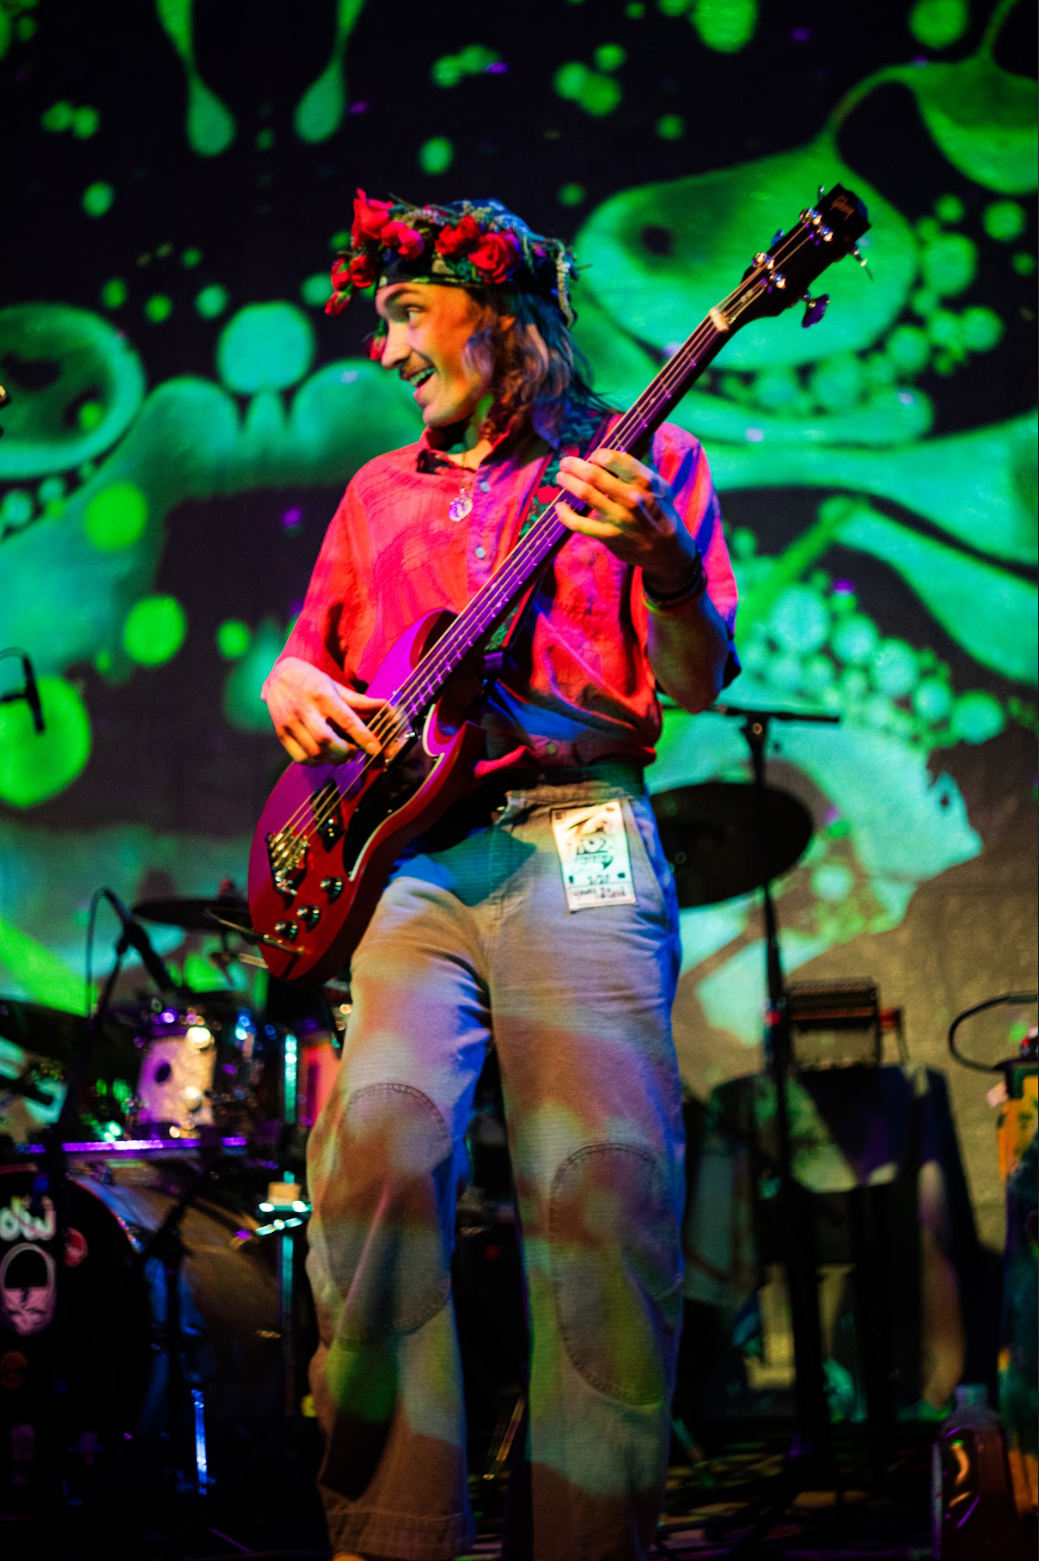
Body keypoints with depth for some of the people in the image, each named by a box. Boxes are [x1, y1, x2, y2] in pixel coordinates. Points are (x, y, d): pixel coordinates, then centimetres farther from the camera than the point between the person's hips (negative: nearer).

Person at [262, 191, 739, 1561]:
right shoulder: (381, 493, 27)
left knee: (609, 1178, -19)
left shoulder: (648, 459, 13)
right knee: (380, 1138, -21)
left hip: (575, 845, -3)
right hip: (398, 853, 3)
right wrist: (294, 689, 6)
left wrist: (667, 564, -18)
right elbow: (304, 656, 30)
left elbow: (700, 683, 3)